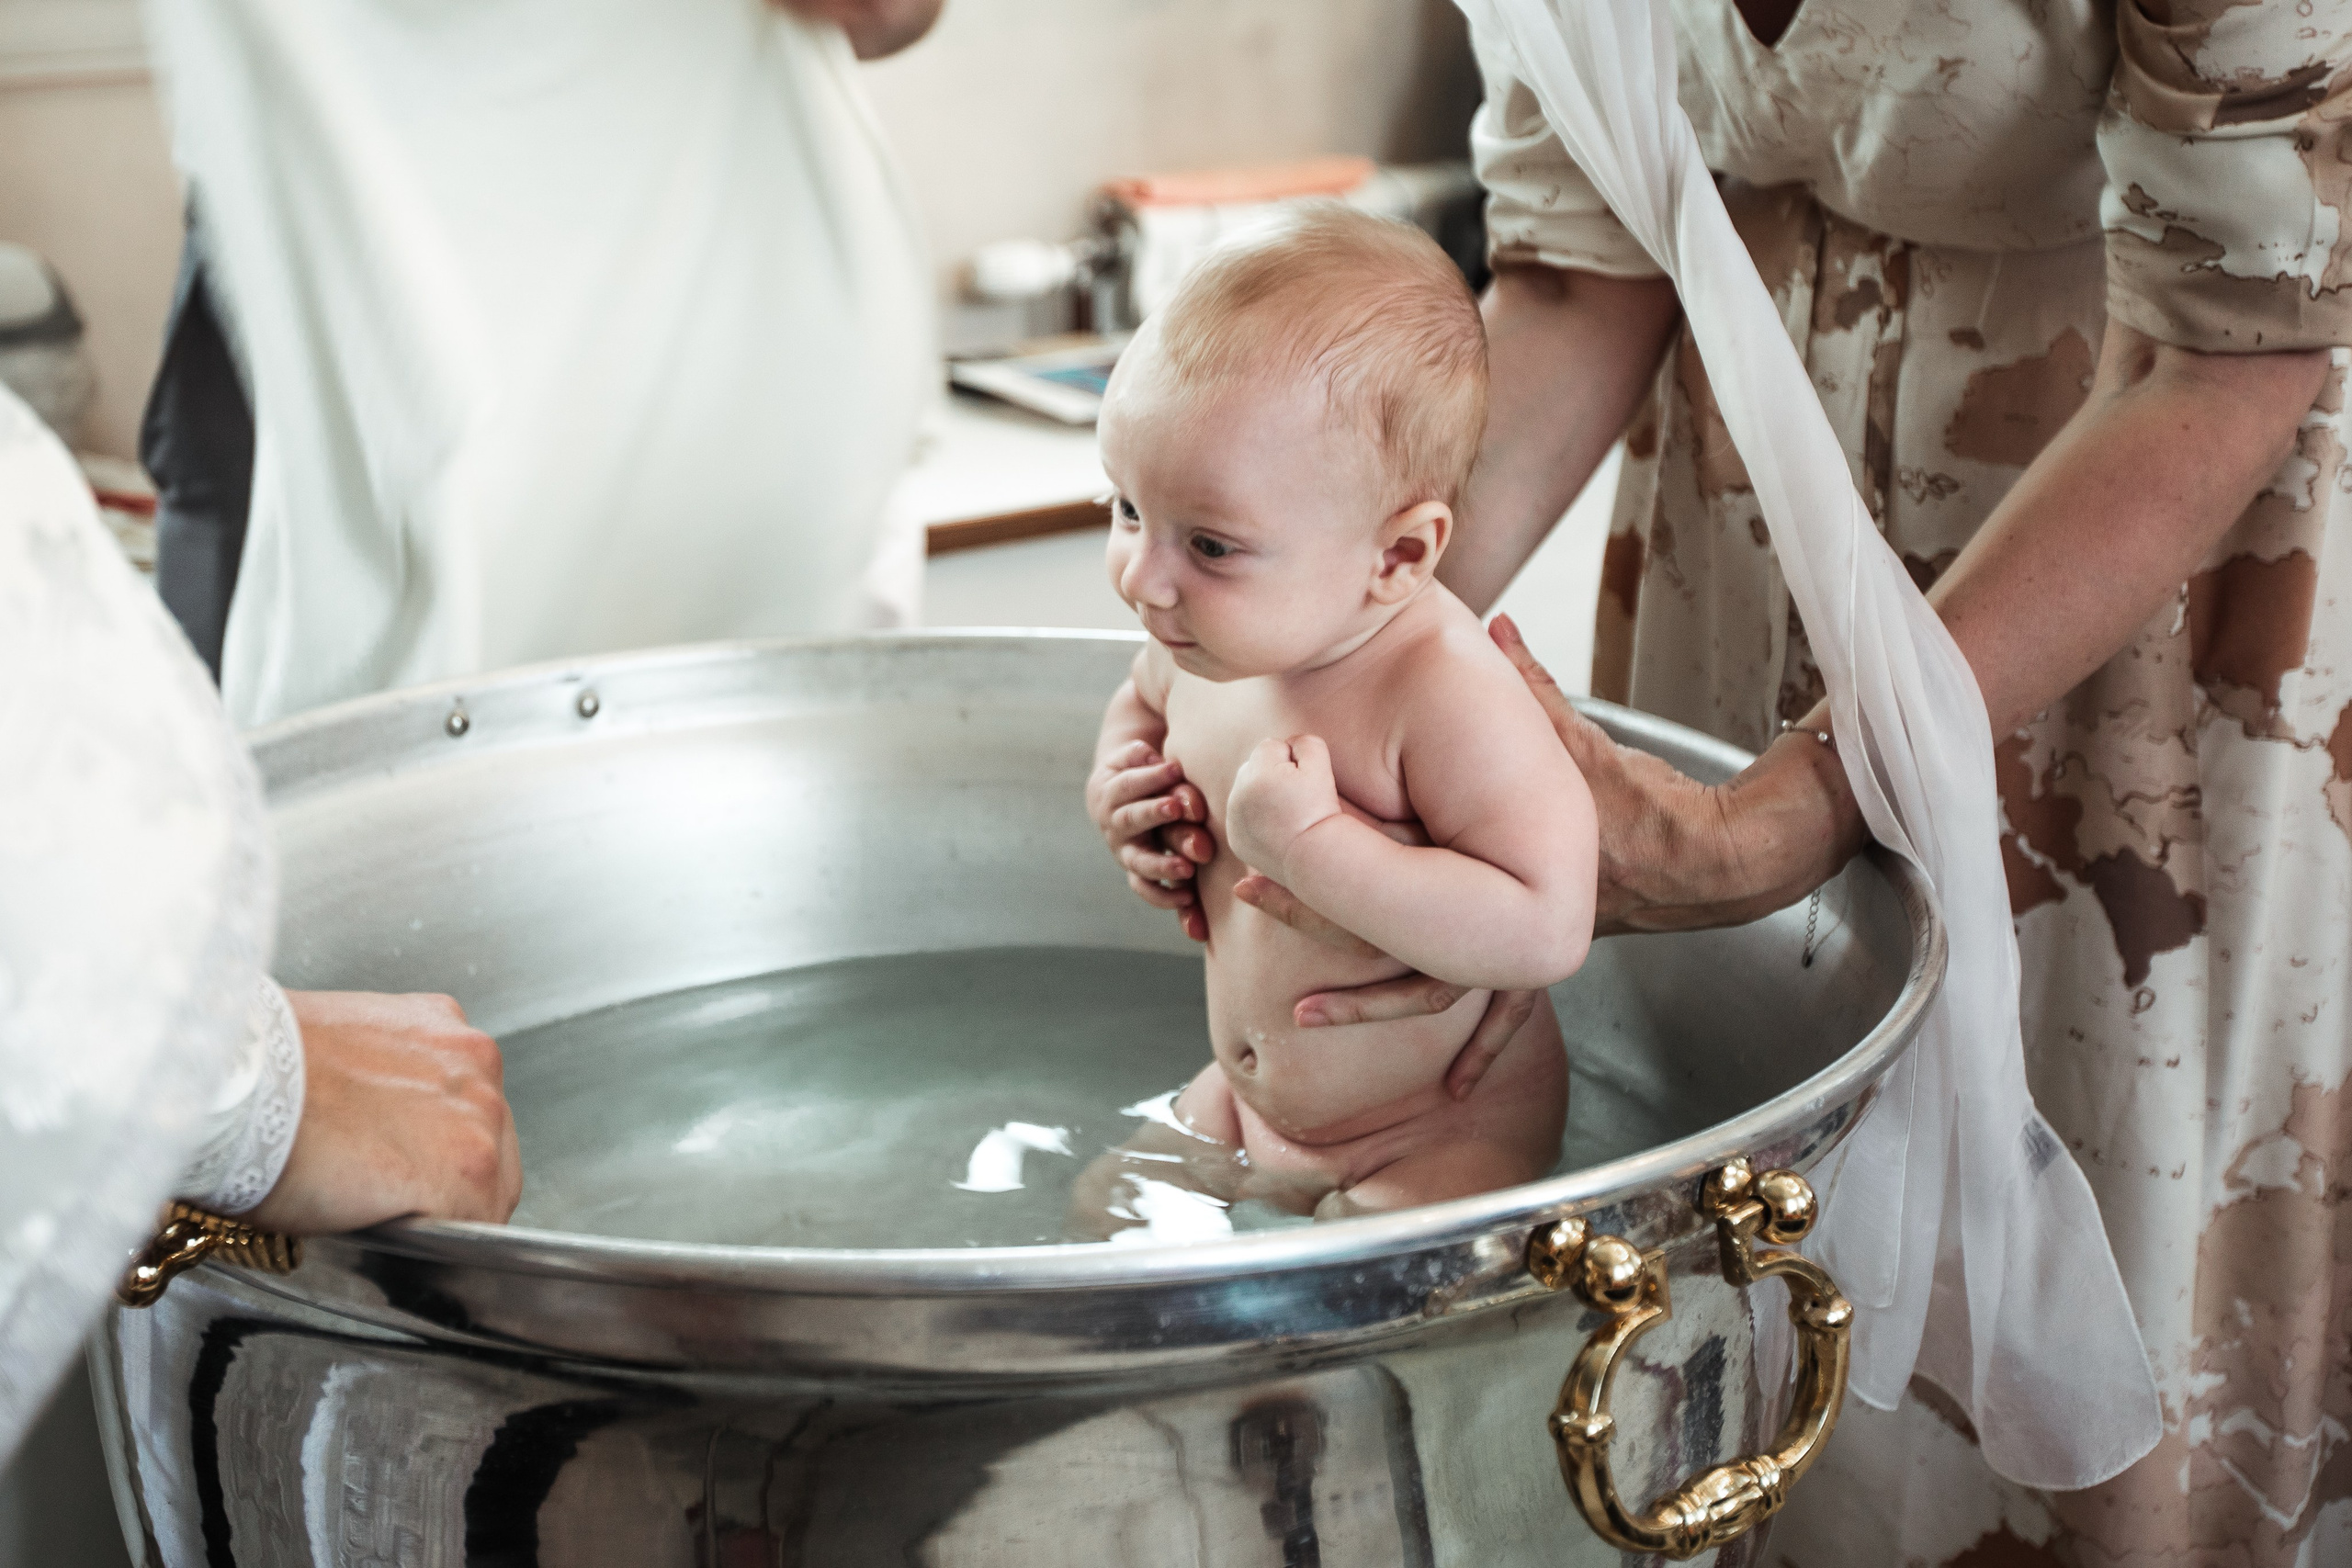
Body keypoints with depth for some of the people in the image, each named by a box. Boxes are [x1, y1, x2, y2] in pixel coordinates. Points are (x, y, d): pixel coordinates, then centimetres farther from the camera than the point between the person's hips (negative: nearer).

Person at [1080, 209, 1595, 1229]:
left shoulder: (1448, 696, -33)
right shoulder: (1208, 636, -9)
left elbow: (1545, 931, -40)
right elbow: (1142, 703, 17)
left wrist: (1312, 845, -40)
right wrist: (1121, 792, -6)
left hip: (1443, 1135, -7)